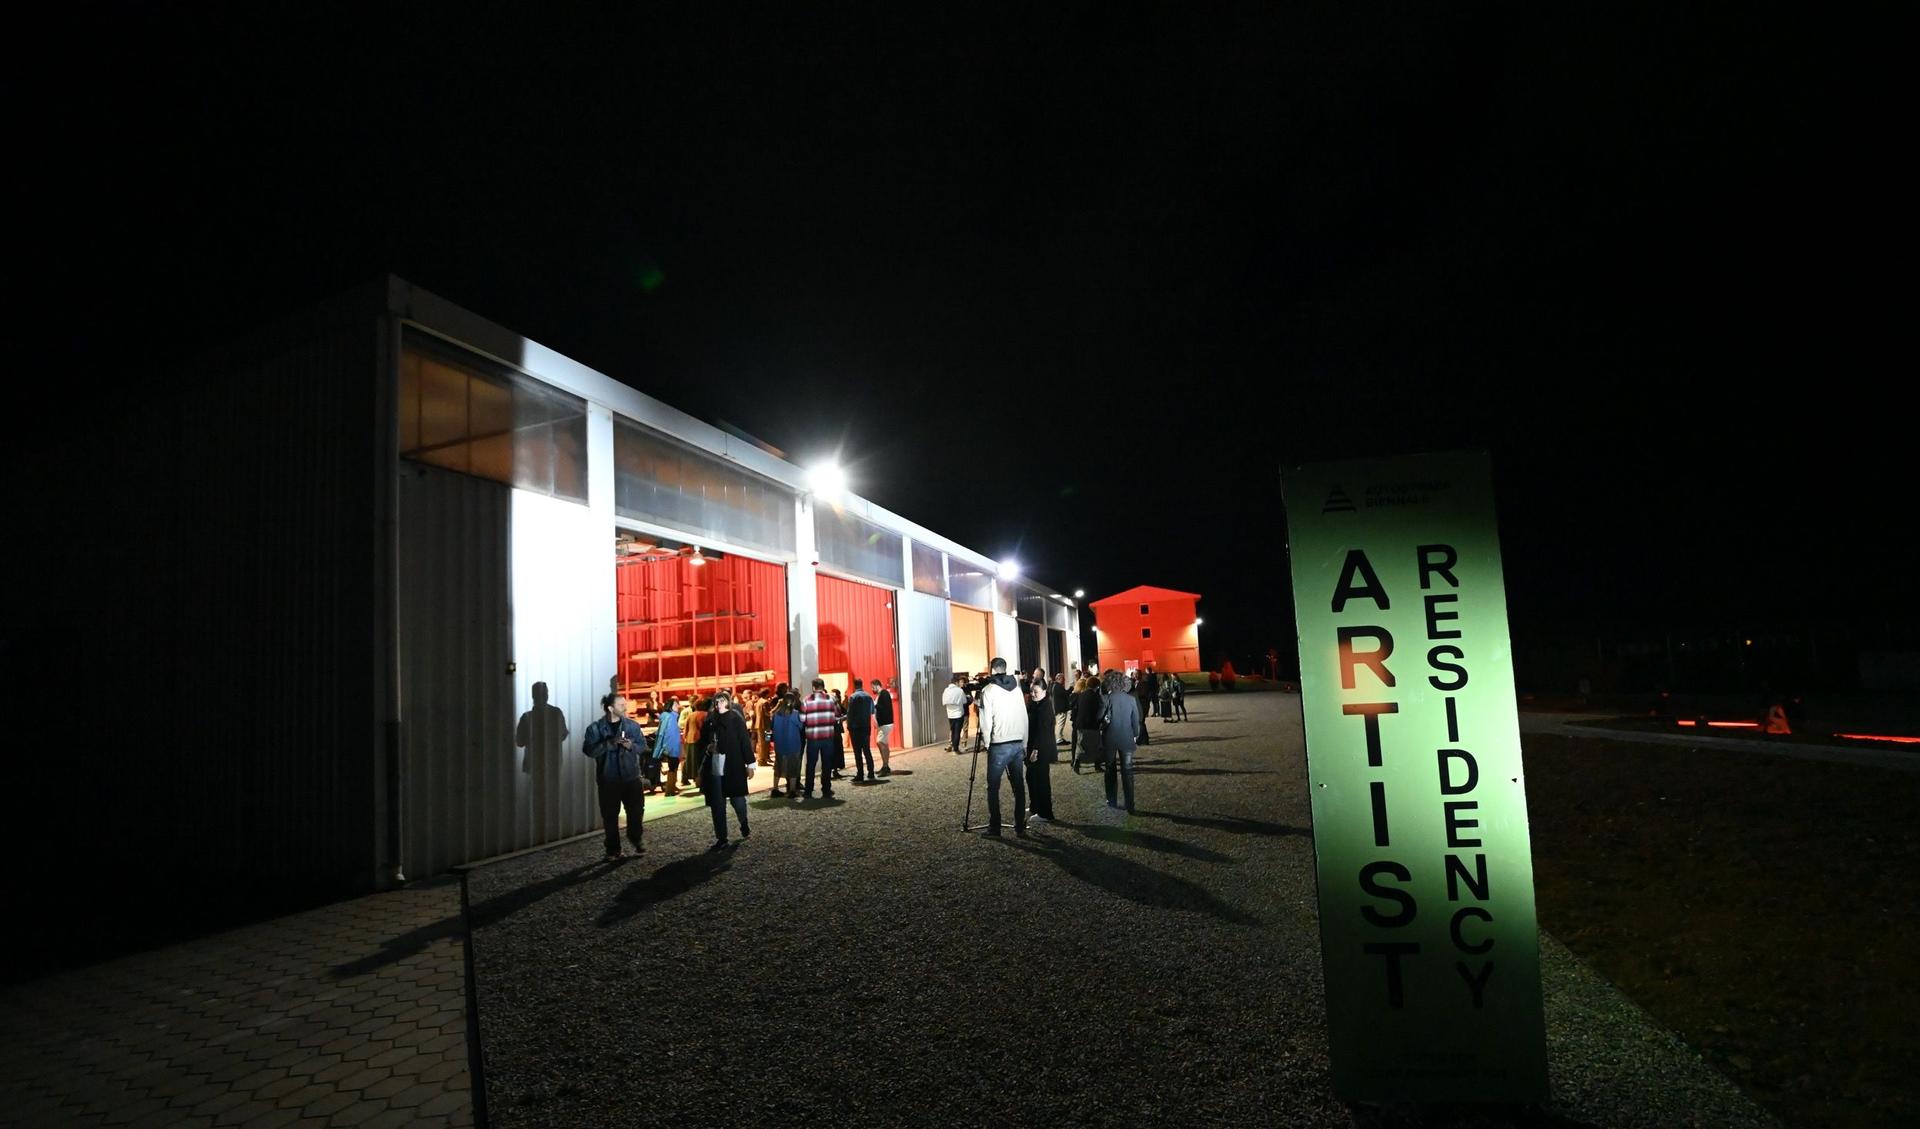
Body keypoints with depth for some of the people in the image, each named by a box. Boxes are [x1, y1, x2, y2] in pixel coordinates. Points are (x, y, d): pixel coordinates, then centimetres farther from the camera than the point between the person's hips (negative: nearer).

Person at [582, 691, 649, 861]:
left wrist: (632, 745, -17)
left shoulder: (632, 725, 2)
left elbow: (643, 746, 4)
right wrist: (609, 743, -25)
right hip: (608, 779, -2)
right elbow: (589, 750, -14)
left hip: (631, 777, 2)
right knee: (610, 816, 6)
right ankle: (613, 850, 19)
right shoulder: (595, 728, -5)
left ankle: (636, 841, 28)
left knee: (637, 810, 4)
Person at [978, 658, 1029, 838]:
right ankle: (1020, 827, 13)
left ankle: (994, 828, 4)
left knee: (993, 788, 3)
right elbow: (1024, 718, 10)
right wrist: (1024, 744, 15)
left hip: (998, 746, -5)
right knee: (1018, 786, 10)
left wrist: (986, 742, 4)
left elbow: (986, 720, -9)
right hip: (1017, 744, 5)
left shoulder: (988, 690, -6)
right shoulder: (1017, 688, 9)